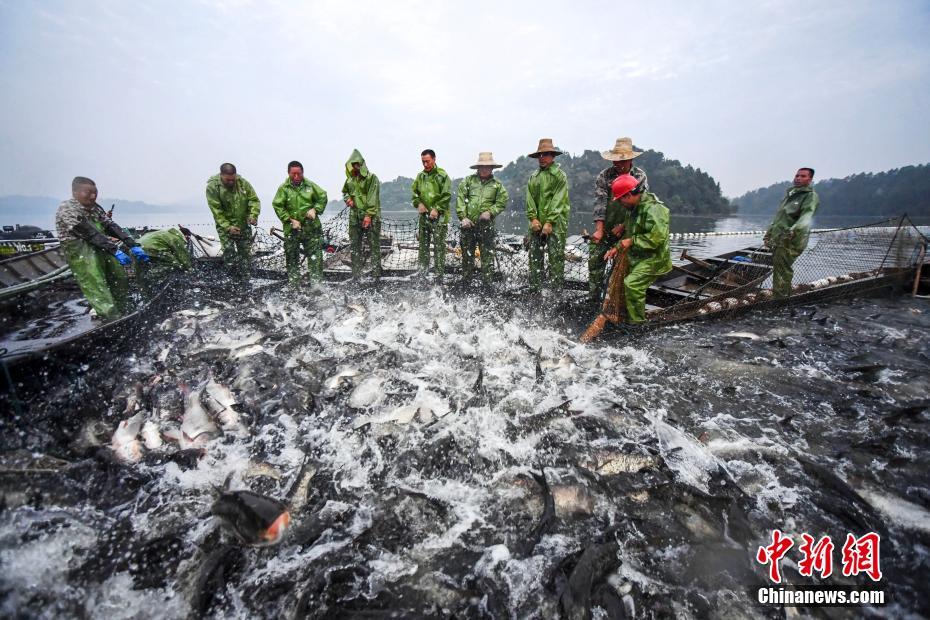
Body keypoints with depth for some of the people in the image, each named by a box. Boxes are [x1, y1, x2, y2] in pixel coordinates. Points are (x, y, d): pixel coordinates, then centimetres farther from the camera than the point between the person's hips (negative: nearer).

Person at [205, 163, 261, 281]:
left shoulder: (243, 183, -6)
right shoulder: (212, 187, -14)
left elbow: (254, 200, 0)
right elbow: (216, 211, -15)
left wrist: (253, 215, -17)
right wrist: (228, 227, -23)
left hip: (244, 225, 3)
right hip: (225, 225, -3)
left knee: (246, 252, 8)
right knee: (229, 253, -8)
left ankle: (245, 279, 20)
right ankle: (234, 279, 1)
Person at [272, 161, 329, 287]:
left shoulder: (310, 185, 3)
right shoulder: (283, 188, -2)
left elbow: (322, 197, 11)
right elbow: (277, 206, -3)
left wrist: (315, 209, -5)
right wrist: (290, 220, -11)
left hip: (311, 227, 1)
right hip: (292, 229, 0)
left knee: (315, 257, -3)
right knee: (292, 258, 7)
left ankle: (316, 283, 5)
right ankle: (294, 285, 18)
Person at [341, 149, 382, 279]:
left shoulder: (371, 178, -4)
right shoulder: (350, 179, 14)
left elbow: (373, 198, -12)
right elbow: (344, 192, 30)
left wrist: (369, 215, -19)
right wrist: (347, 199, 7)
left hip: (371, 217, -6)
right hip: (354, 217, 6)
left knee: (374, 246, -5)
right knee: (355, 246, 8)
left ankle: (376, 275, -1)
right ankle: (356, 275, 17)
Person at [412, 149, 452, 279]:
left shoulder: (442, 175, -6)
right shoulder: (420, 176, 11)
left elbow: (447, 196, -10)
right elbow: (414, 192, 18)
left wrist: (437, 209, -17)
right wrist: (418, 203, 0)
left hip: (439, 217, -6)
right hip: (424, 216, 6)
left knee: (439, 246, -5)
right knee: (423, 245, 12)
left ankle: (439, 275, 1)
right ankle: (422, 272, 23)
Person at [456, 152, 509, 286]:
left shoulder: (497, 184, 8)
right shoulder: (468, 180, 6)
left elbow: (502, 202, 4)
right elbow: (460, 198, 1)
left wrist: (490, 212, -11)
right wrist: (463, 217, -9)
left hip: (486, 225, 0)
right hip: (468, 224, 1)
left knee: (487, 254, 0)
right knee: (467, 254, 9)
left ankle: (487, 282, 9)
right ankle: (466, 281, 22)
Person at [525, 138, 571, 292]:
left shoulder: (559, 175, 0)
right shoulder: (533, 177, 17)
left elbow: (558, 201, -8)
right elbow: (530, 199, 9)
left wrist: (549, 222, -16)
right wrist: (533, 218, -6)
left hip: (555, 224, -5)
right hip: (537, 225, 5)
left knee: (556, 259, -6)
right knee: (534, 258, 7)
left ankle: (556, 290, -2)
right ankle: (534, 289, 15)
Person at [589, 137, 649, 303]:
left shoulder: (640, 176, -1)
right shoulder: (604, 175, -1)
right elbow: (599, 202, -8)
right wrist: (599, 229, -16)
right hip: (604, 227, 1)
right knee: (595, 259, -6)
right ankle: (594, 298, 4)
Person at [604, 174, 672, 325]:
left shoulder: (653, 209, -21)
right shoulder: (634, 208, 11)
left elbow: (656, 237, -29)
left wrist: (631, 241, -22)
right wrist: (617, 246, 10)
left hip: (653, 258, -10)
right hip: (638, 257, 10)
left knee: (632, 284, -24)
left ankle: (636, 322, -15)